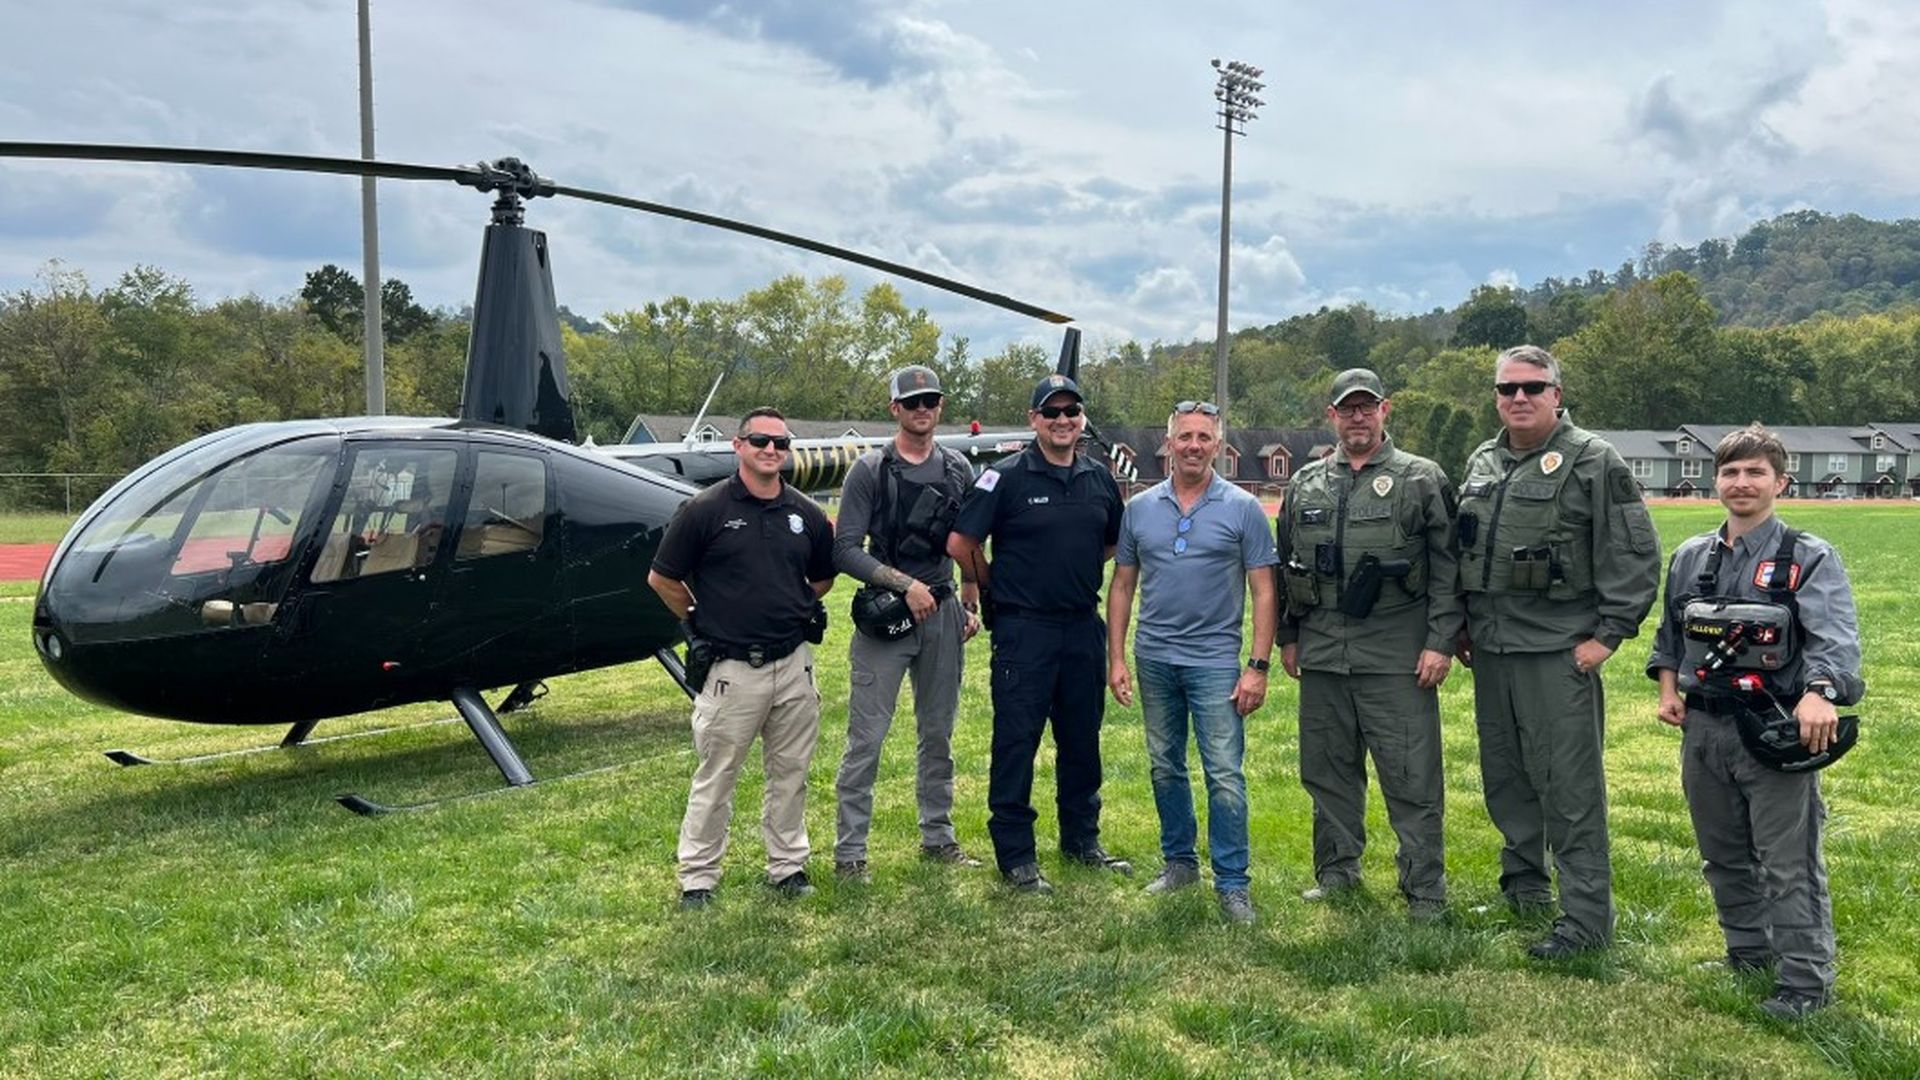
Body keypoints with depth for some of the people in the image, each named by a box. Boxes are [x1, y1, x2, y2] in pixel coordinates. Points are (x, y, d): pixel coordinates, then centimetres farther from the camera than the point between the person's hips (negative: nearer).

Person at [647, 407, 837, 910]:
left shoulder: (806, 514, 5)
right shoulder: (706, 509, -7)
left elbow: (823, 577, 21)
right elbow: (661, 578, -1)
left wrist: (796, 611, 11)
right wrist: (704, 622, 4)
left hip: (794, 665, 4)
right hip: (730, 668, -4)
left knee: (791, 774, 14)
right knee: (715, 779, 6)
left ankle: (789, 865, 28)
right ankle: (697, 878, 17)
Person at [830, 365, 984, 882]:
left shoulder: (958, 469, 10)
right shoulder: (870, 470, -4)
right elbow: (845, 549, -10)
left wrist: (971, 605, 8)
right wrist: (904, 583, -16)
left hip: (943, 614, 5)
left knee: (939, 734, 13)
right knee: (866, 738, -4)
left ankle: (938, 836, 26)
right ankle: (849, 851, 4)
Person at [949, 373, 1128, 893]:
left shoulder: (1099, 478, 7)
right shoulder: (1006, 477, -8)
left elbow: (1114, 542, 22)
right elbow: (960, 543, -7)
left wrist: (1078, 573, 13)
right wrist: (997, 587, 2)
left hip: (1084, 626, 5)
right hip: (1023, 630, -5)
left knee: (1082, 739, 15)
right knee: (1016, 742, 1)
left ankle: (1082, 840, 31)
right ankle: (1014, 854, 12)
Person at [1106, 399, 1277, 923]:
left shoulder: (1242, 509, -3)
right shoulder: (1139, 508, 6)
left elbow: (1263, 591, -3)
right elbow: (1121, 586, 10)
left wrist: (1258, 666, -10)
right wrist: (1116, 658, 3)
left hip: (1215, 659, -3)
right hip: (1154, 658, 4)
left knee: (1225, 775, -5)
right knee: (1165, 768, 14)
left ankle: (1232, 883, 5)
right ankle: (1179, 861, 30)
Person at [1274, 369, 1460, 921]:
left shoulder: (1422, 480, 1)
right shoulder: (1305, 484, 12)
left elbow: (1447, 567, -3)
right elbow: (1284, 566, 18)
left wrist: (1442, 642, -9)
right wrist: (1287, 636, 15)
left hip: (1396, 655, -4)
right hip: (1321, 653, 4)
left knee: (1412, 775, -1)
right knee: (1328, 769, 13)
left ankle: (1425, 888, 11)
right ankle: (1337, 869, 29)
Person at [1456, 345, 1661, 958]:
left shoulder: (1593, 462, -7)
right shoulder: (1481, 465, 13)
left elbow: (1635, 554, -9)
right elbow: (1460, 554, 21)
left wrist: (1609, 633, -12)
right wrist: (1462, 627, 16)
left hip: (1559, 653, -7)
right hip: (1491, 650, 7)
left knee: (1570, 785, -4)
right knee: (1504, 775, 16)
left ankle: (1587, 917, 4)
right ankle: (1523, 885, 33)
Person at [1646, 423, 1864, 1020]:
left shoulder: (1809, 557, -6)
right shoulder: (1690, 558, 10)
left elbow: (1836, 637, -19)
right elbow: (1669, 633, 21)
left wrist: (1820, 692, -35)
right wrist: (1669, 686, 7)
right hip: (1703, 730, 6)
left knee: (1789, 864, -1)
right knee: (1724, 856, 17)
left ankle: (1805, 981, 11)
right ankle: (1747, 953, 34)